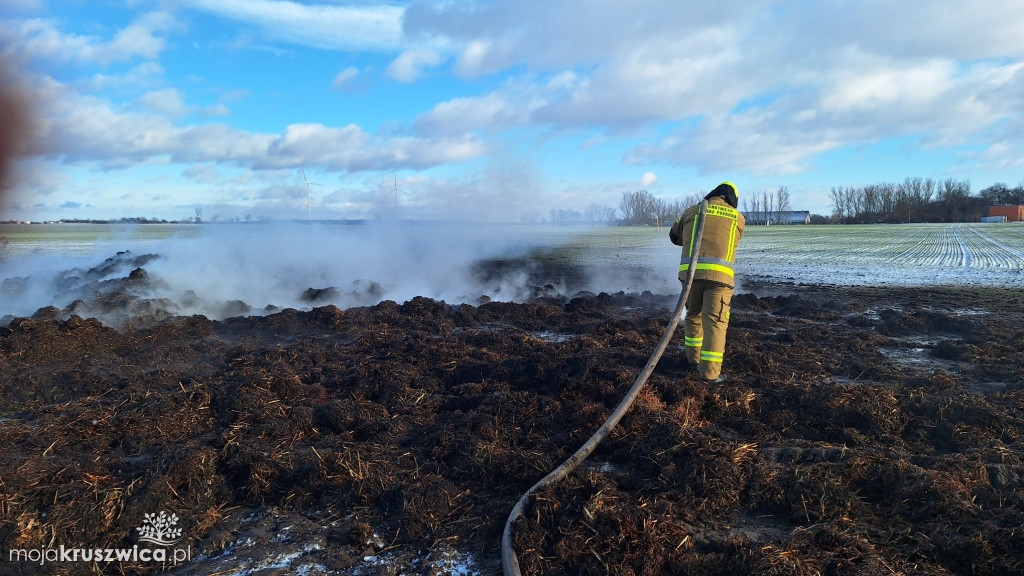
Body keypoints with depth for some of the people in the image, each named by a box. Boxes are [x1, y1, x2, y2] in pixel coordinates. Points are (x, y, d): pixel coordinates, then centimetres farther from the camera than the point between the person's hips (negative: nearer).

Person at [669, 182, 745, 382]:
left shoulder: (692, 211, 15)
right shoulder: (738, 217, 14)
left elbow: (674, 236, 28)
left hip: (690, 271, 2)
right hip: (719, 274, -2)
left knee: (693, 315, 21)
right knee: (715, 322, 1)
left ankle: (694, 358, 30)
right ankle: (710, 371, -5)